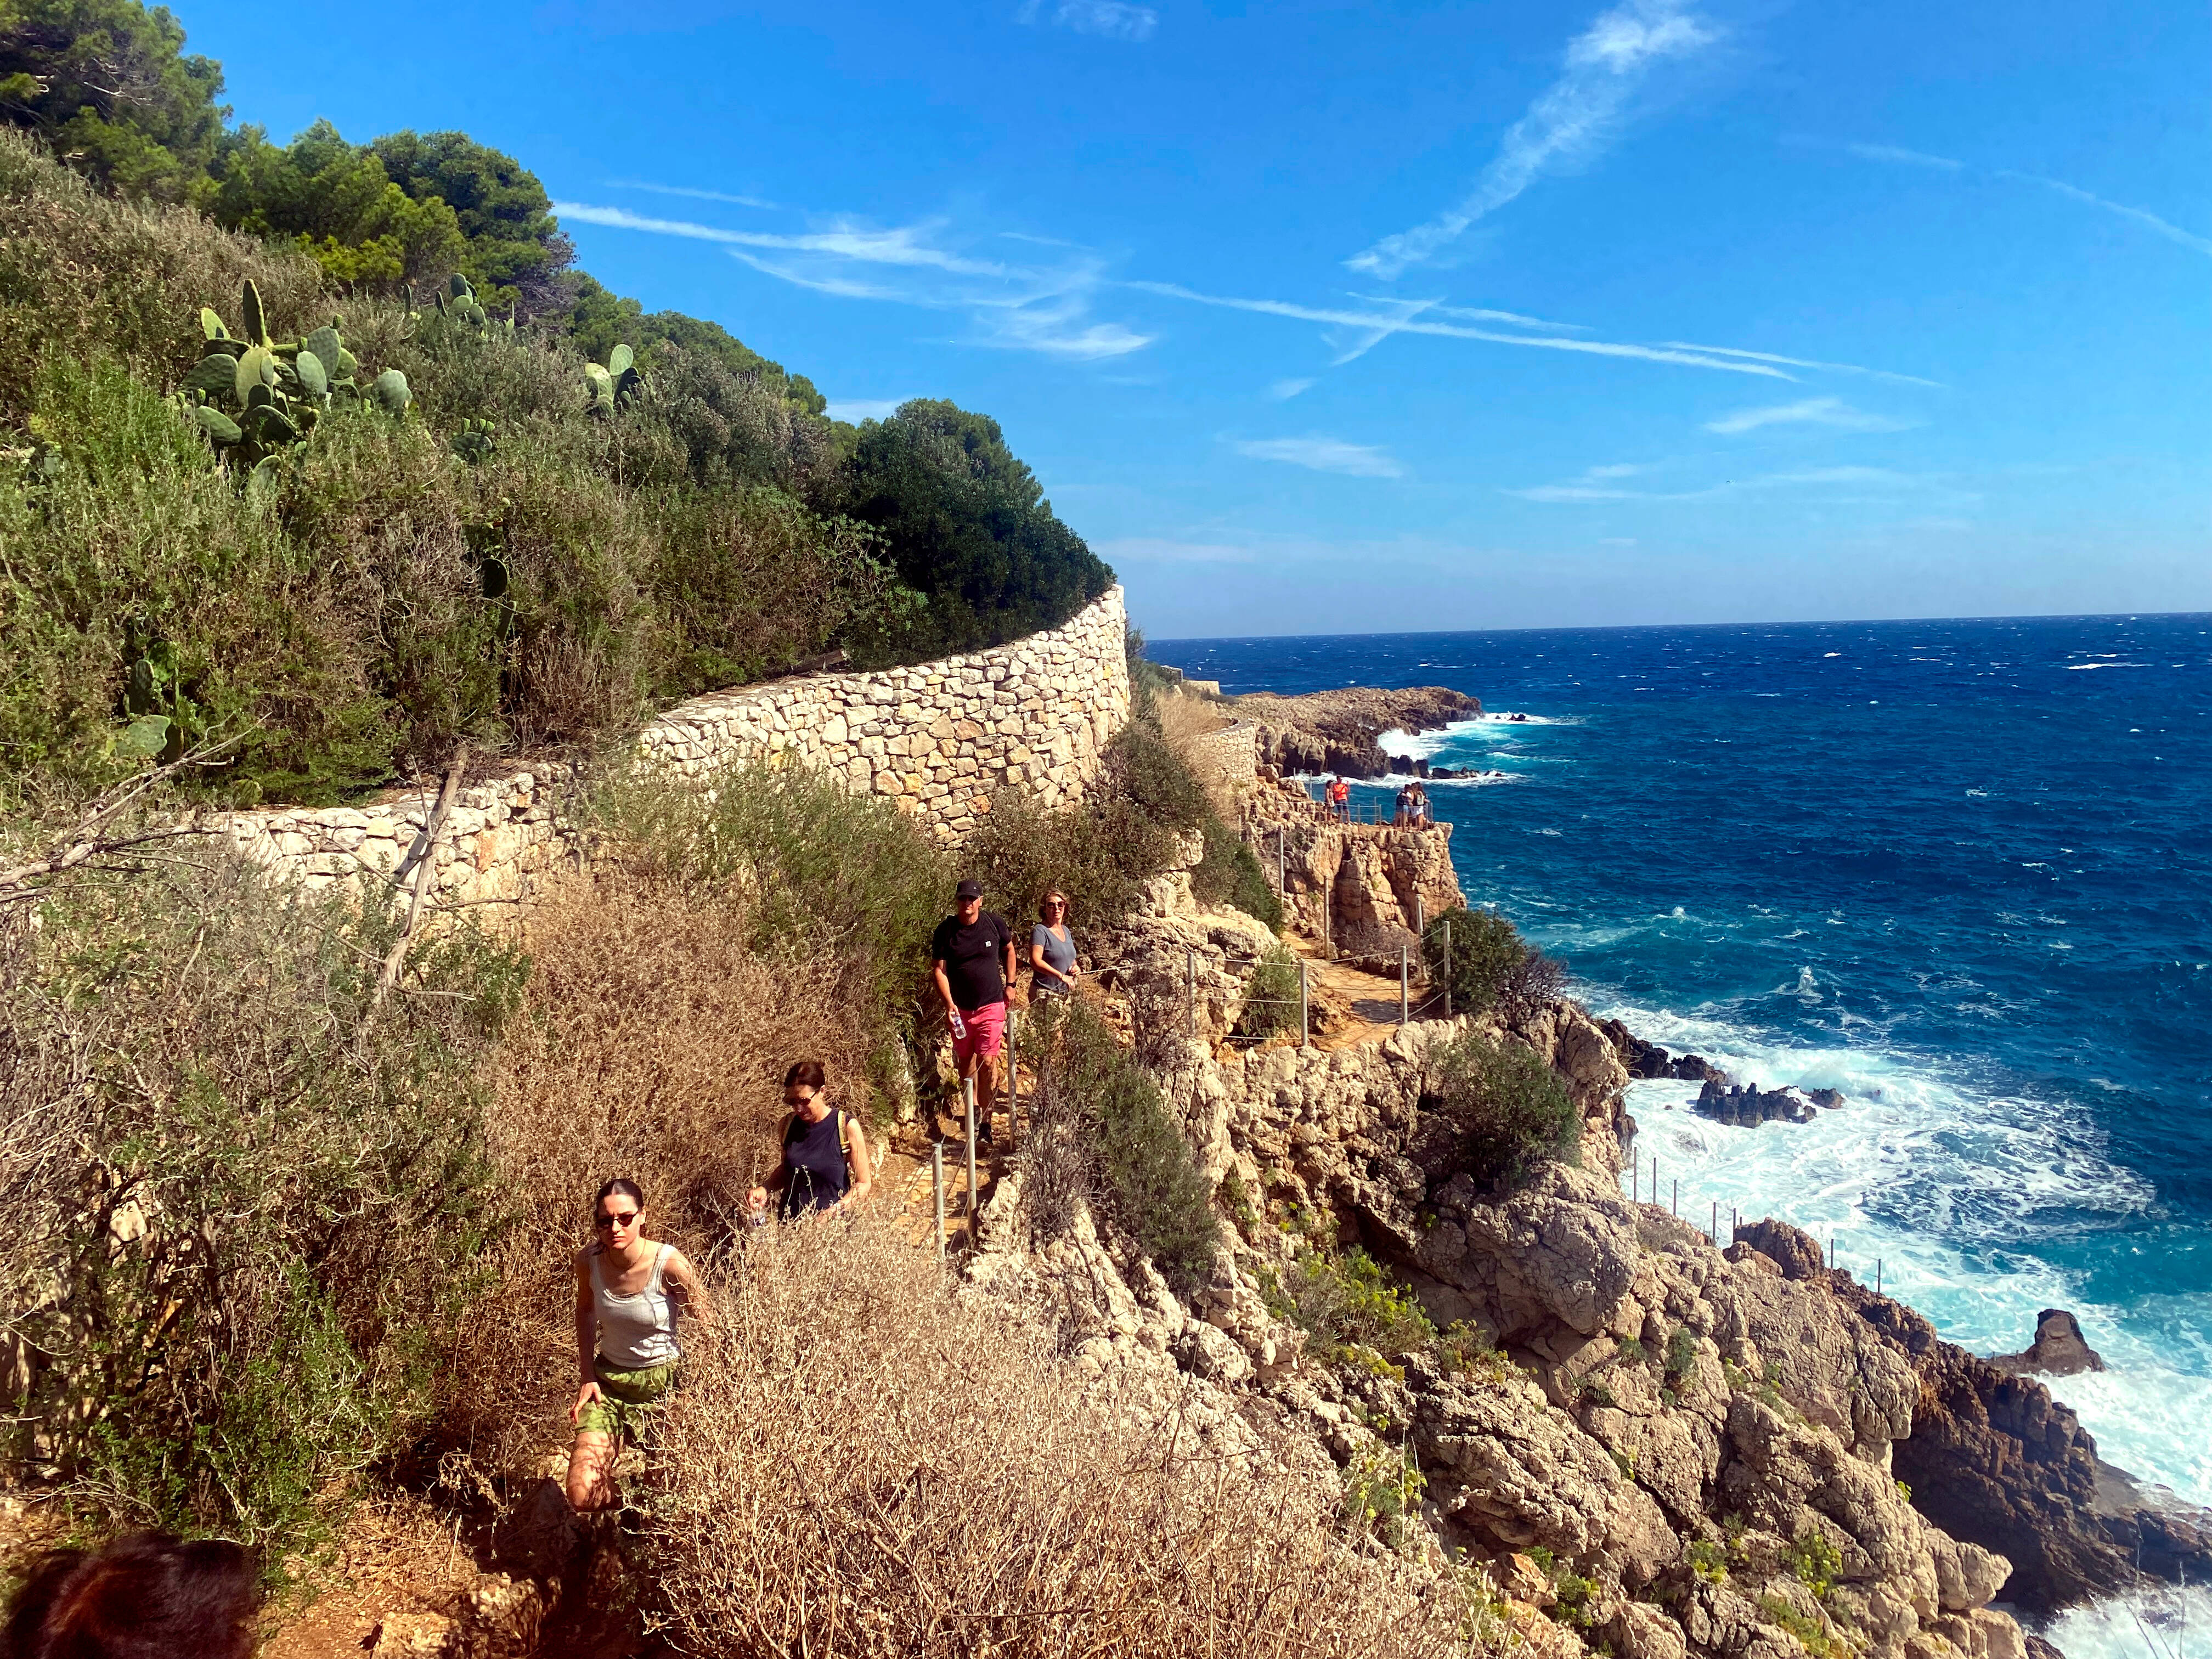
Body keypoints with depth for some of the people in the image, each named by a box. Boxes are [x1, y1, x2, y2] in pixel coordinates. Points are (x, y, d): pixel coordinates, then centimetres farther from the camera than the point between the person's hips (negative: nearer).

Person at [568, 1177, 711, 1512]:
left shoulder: (670, 1265, -24)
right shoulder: (588, 1261, -11)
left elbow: (707, 1327, -11)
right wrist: (588, 1375, 5)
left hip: (664, 1383, -3)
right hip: (608, 1381, 3)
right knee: (582, 1497, -10)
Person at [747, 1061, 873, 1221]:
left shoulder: (847, 1127, -7)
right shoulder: (788, 1124, 5)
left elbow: (864, 1183, -3)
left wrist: (833, 1212, -15)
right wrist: (765, 1190, 3)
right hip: (791, 1223, 4)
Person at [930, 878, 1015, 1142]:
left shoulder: (994, 923, -4)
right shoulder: (945, 931, -6)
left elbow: (1009, 950, 14)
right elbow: (939, 970, -5)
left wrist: (1009, 984, 10)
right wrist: (949, 1004, -16)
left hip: (991, 1005, -1)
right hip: (960, 1009, 2)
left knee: (987, 1063, -9)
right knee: (965, 1062, 14)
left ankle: (985, 1122, -1)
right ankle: (973, 1109, 37)